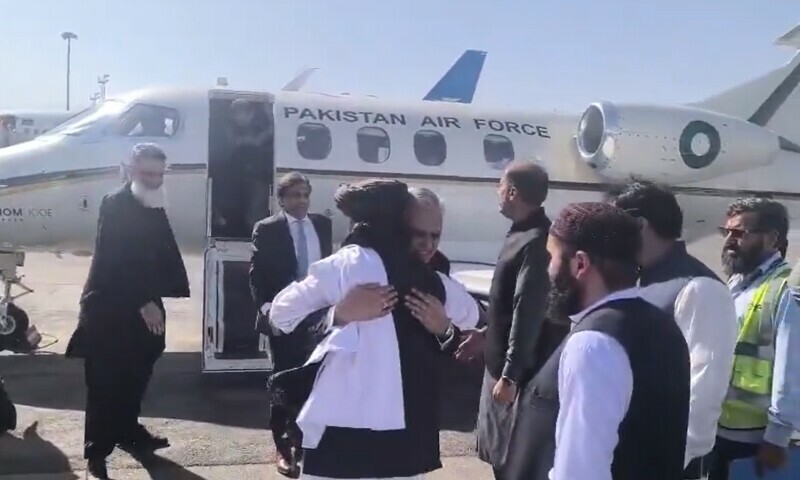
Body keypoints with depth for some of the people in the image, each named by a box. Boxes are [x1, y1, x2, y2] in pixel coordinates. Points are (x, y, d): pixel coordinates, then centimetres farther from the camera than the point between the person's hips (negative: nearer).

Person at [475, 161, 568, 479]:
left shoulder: (536, 242, -22)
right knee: (499, 453, 21)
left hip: (521, 369, -10)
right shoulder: (524, 233, 8)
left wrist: (509, 375, -23)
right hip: (502, 361, 10)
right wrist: (483, 333, 24)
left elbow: (528, 314, -24)